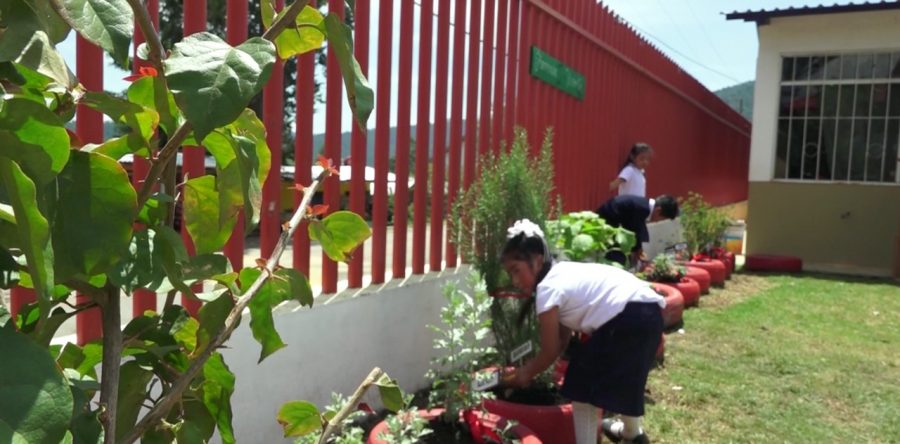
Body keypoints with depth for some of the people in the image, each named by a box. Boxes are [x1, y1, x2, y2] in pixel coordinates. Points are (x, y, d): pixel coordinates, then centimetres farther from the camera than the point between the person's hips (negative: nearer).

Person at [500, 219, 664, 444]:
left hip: (630, 317, -10)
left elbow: (550, 352, 1)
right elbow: (562, 339, 24)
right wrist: (528, 368, 28)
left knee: (582, 385, 3)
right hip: (647, 312, 10)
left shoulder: (547, 289, -7)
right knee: (618, 377, 31)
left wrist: (526, 373, 18)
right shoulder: (562, 274, 20)